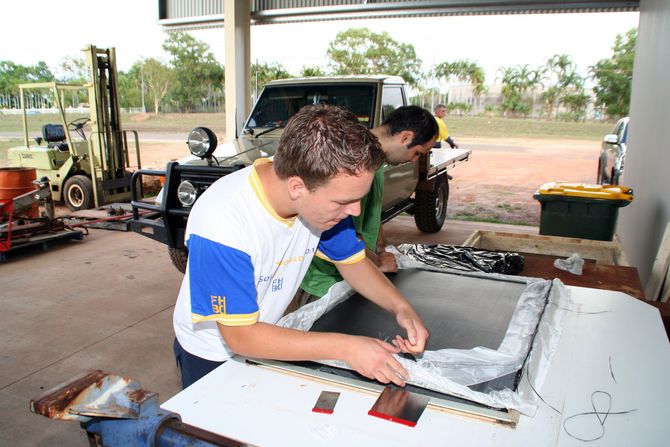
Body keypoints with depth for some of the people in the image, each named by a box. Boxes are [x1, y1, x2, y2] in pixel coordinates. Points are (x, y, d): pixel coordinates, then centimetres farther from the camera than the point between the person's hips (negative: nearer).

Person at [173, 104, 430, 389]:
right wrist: (345, 348, -37)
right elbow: (240, 336, -32)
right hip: (211, 357, -5)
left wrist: (400, 307, -21)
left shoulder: (325, 193, -21)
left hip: (267, 339, 5)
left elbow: (353, 260, -4)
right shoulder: (222, 221, -38)